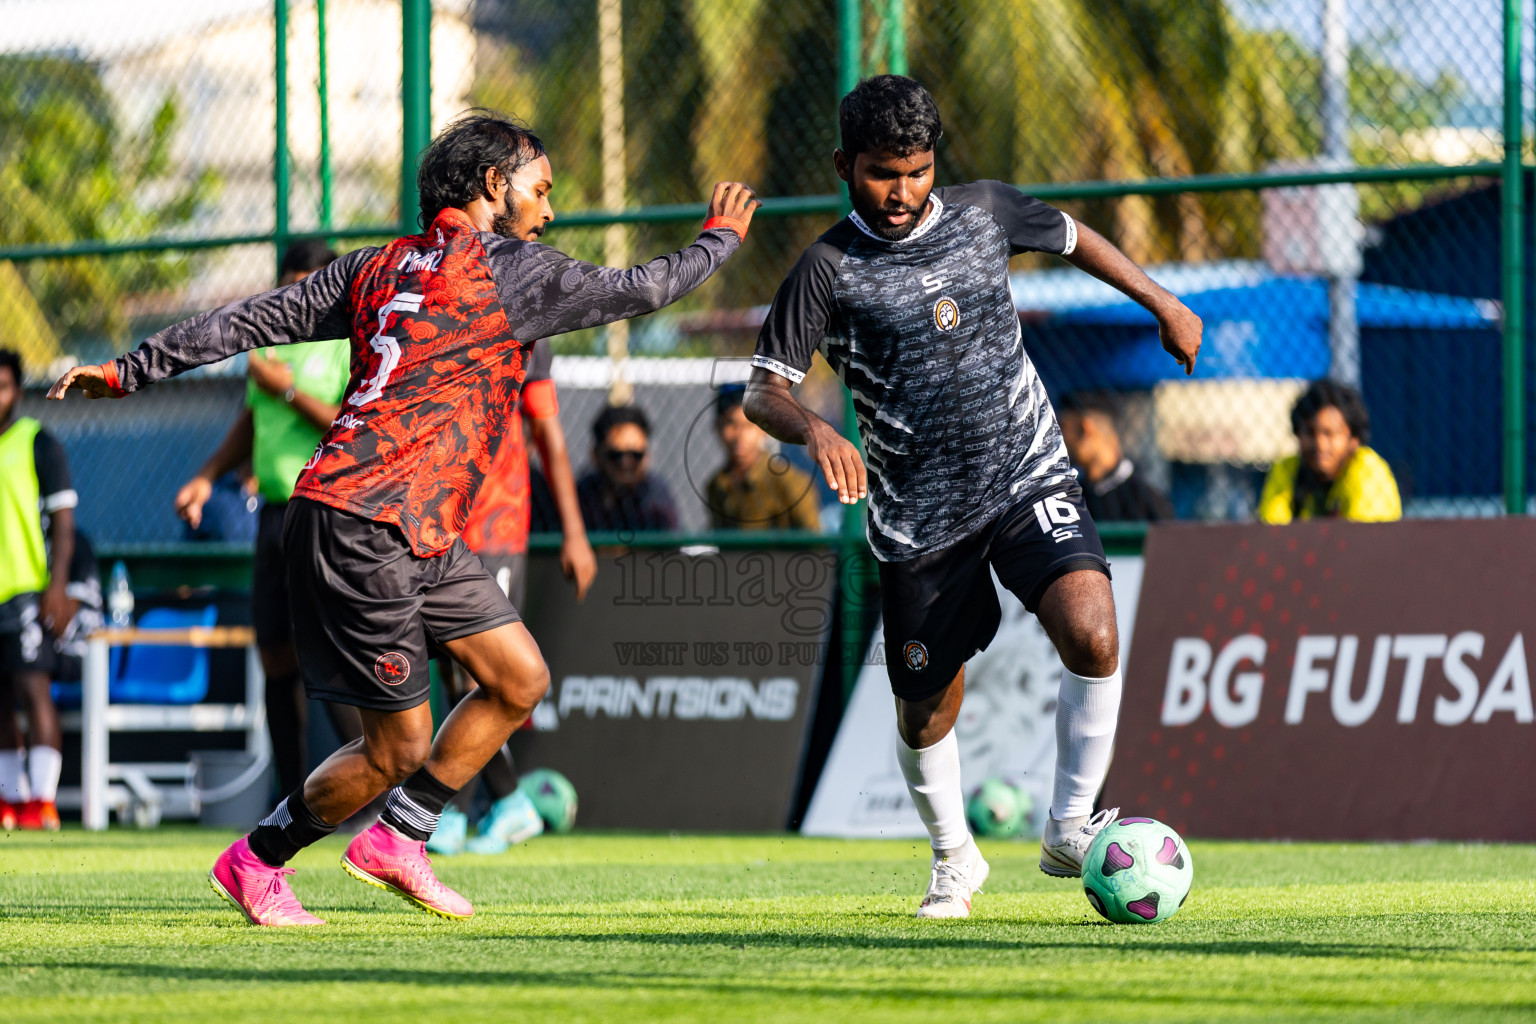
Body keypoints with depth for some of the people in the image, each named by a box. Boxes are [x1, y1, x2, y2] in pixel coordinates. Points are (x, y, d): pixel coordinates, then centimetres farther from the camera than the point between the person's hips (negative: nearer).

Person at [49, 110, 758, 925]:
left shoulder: (379, 268, 14)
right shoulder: (509, 269, -7)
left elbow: (254, 320, 12)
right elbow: (642, 289, 3)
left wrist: (129, 371, 15)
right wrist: (719, 238, 22)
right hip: (366, 529, -10)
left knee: (520, 680, 10)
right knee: (400, 750, -3)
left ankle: (397, 841, 19)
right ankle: (256, 863, 16)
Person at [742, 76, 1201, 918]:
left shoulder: (983, 211, 2)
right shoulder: (829, 269, -8)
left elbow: (1071, 239, 22)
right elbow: (763, 390, -13)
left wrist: (1162, 304, 28)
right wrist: (813, 430, -35)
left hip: (1029, 477, 1)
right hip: (918, 515, -1)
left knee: (1092, 635, -23)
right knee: (926, 711, 7)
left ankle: (1070, 828, -6)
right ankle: (953, 857, 36)